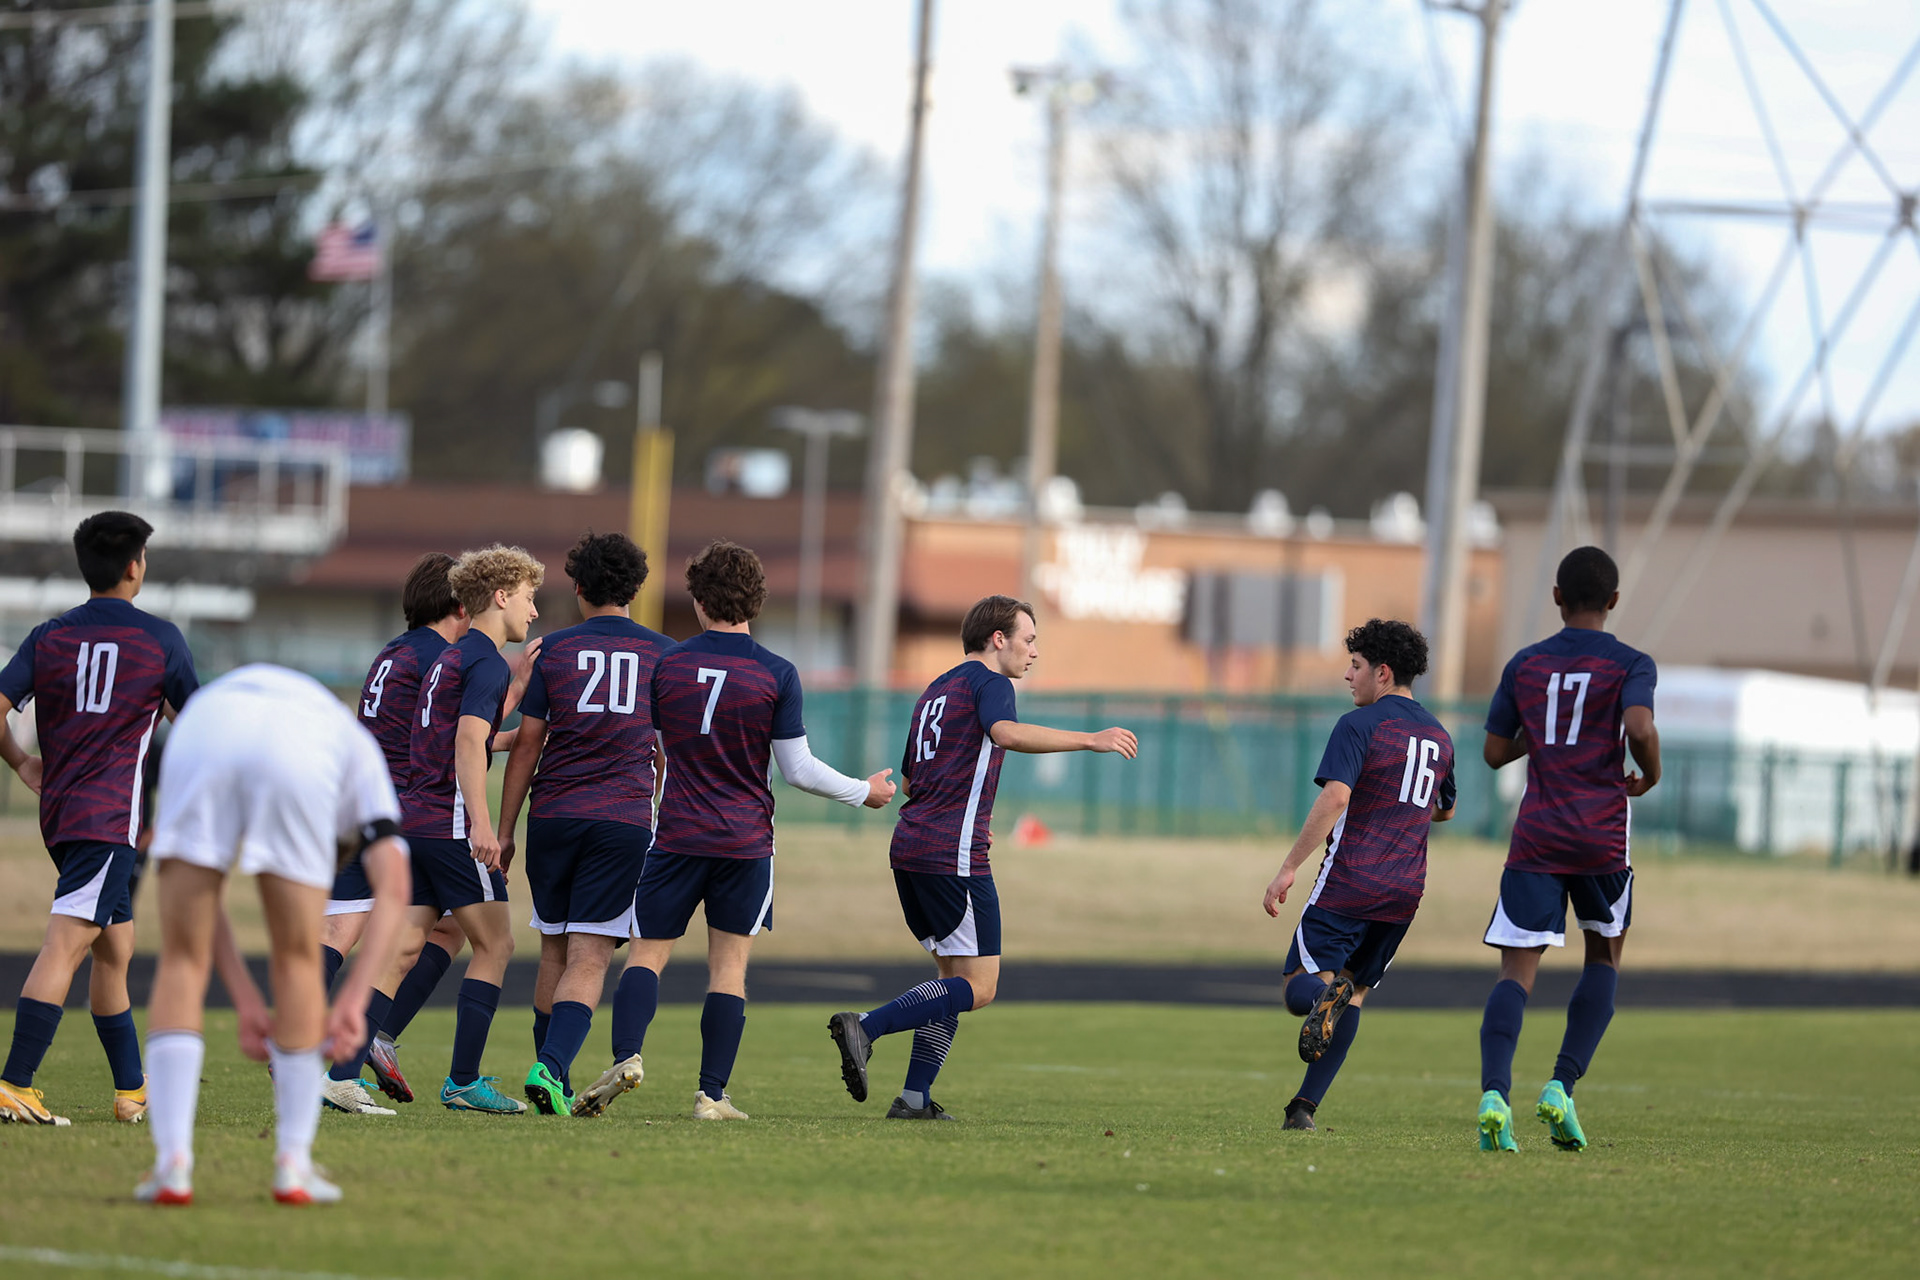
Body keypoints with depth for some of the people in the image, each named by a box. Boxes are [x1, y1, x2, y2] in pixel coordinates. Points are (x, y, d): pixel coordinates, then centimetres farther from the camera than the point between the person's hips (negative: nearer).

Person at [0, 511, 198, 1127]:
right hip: (111, 816, -6)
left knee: (115, 950, 17)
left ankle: (132, 1092, 23)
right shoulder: (159, 638, -1)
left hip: (60, 812, 6)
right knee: (66, 942, -15)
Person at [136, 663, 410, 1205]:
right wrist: (352, 1000, 15)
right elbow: (392, 887, 20)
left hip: (201, 738, 1)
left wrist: (247, 1003, 29)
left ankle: (172, 1164, 5)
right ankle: (293, 1165, 22)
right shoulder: (359, 753, 40)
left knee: (183, 961, 13)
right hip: (300, 754, -1)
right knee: (297, 961, 17)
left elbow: (194, 887, 33)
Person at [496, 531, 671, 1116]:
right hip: (625, 821, -1)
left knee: (555, 952, 15)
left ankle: (553, 1080, 20)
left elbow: (526, 745, 5)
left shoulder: (555, 649, 5)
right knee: (589, 960, -4)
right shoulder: (663, 652, 7)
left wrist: (503, 831, 10)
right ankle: (552, 1067, -24)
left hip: (553, 818, 1)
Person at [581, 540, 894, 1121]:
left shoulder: (668, 664, 1)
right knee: (729, 965, 6)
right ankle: (712, 1094, 3)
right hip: (746, 843, -1)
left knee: (646, 955, 4)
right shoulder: (777, 675, -5)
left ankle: (626, 1054, -21)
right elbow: (797, 769, -3)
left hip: (676, 835, 1)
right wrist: (865, 792, 12)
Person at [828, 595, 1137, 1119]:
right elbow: (1006, 733, -27)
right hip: (955, 856, -9)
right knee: (978, 988, -7)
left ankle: (914, 1098, 8)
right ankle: (865, 1027, -19)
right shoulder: (987, 682, -4)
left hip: (910, 845, 9)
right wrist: (1090, 740, -28)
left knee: (955, 977, 15)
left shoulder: (936, 692, 23)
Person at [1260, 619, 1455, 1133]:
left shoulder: (1360, 725, -9)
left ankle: (1325, 992, -37)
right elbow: (1445, 810, 29)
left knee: (1300, 986, 0)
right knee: (1355, 994, 13)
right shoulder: (1437, 735, 14)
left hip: (1349, 884, -6)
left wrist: (1288, 869, -18)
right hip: (1404, 893, 6)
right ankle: (1305, 1107, 6)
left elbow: (1334, 800, -20)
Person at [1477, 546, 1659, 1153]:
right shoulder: (1630, 665, 0)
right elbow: (1640, 727, -19)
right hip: (1602, 838, -2)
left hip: (1535, 837, 2)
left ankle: (1494, 1092, -26)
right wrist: (1650, 773, 1)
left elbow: (1495, 752, 14)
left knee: (1517, 970, -4)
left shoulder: (1525, 665, 10)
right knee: (1604, 957, 18)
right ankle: (1561, 1087, 3)